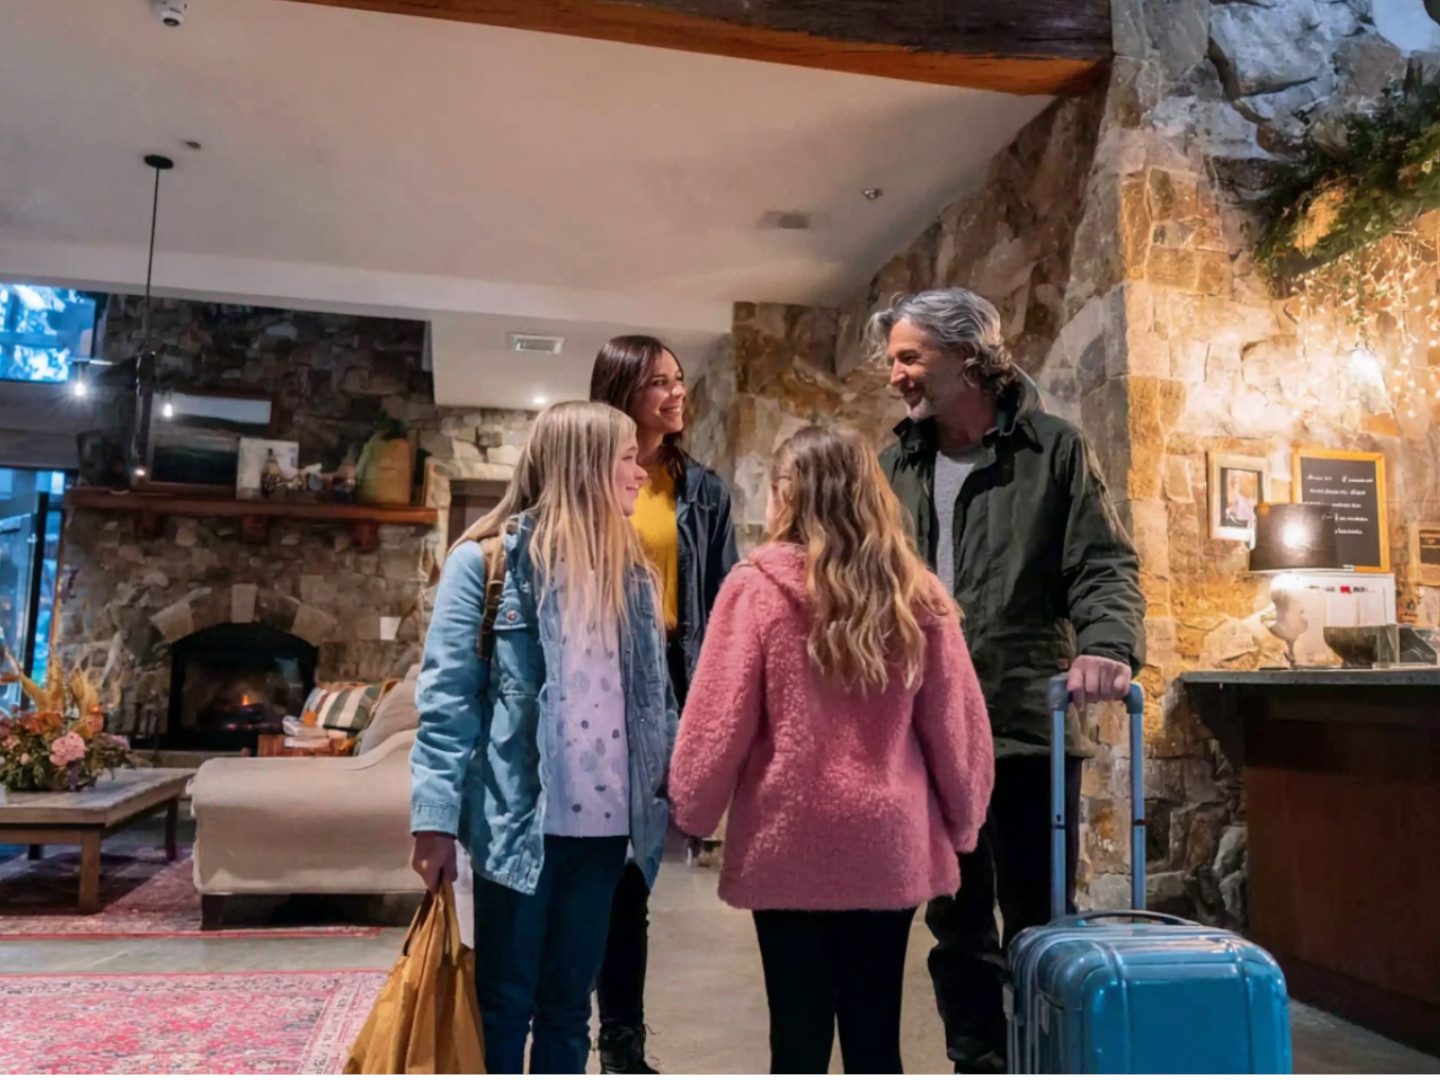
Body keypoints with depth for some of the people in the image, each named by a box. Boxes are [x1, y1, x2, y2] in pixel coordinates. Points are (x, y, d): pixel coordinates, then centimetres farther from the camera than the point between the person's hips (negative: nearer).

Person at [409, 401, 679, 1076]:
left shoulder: (629, 569, 8)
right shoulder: (487, 561, -8)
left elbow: (655, 696, 10)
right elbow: (445, 699, -11)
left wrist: (674, 791, 4)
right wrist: (435, 818, -15)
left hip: (602, 822, 5)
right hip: (519, 821, -5)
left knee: (568, 1005, 18)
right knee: (504, 1004, 11)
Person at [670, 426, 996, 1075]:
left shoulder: (758, 587, -9)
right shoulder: (916, 594, 1)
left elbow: (719, 720, -7)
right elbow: (957, 725, 4)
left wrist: (693, 811, 7)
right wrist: (961, 823, 17)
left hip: (790, 843, -3)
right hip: (891, 846, 3)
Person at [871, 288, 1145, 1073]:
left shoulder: (1053, 449, 0)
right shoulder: (895, 468, 11)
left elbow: (1104, 566, -6)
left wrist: (1106, 646, -25)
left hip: (1029, 730, -4)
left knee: (1040, 926, 8)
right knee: (957, 927, 14)